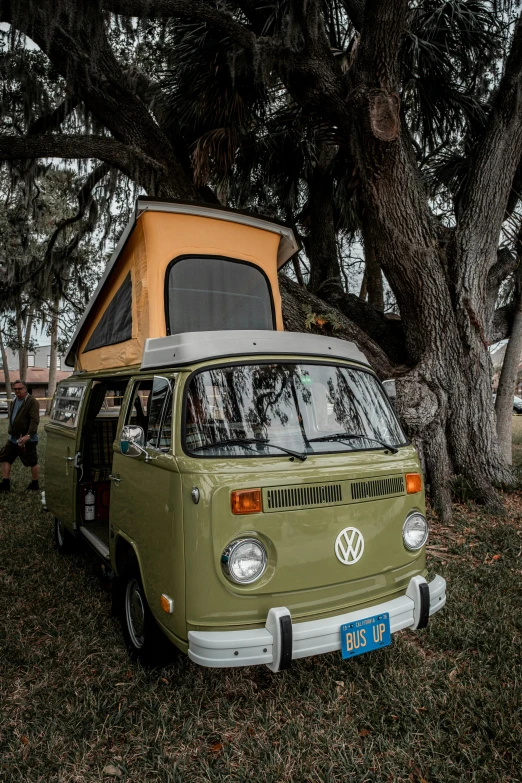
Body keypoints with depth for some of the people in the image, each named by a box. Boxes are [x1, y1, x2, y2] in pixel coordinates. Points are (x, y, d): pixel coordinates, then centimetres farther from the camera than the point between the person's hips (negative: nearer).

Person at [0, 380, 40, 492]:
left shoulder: (32, 402, -14)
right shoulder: (14, 402, 13)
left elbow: (35, 420, -23)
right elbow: (11, 418, 19)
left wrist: (28, 435, -33)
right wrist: (11, 432, 5)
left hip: (28, 439, -8)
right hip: (13, 438, 8)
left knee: (32, 462, 3)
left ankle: (35, 484, 17)